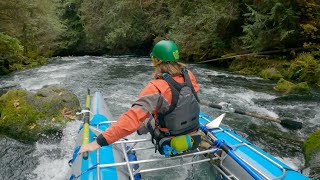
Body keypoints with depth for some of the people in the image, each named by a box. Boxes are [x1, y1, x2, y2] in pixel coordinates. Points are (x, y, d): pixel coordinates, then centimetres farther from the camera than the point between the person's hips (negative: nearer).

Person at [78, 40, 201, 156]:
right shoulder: (188, 75, -12)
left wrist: (99, 142, -37)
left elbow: (132, 118, -39)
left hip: (170, 147, -4)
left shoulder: (156, 87, -30)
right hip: (194, 141, 5)